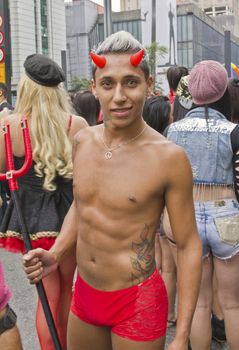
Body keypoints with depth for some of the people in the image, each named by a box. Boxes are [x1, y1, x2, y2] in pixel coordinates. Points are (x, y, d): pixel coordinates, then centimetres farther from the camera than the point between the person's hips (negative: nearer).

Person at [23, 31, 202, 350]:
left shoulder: (168, 157, -20)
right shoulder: (83, 141, -3)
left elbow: (189, 246, -12)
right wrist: (55, 255, -3)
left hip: (137, 303, -5)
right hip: (84, 294, 6)